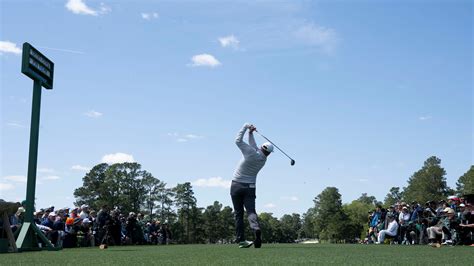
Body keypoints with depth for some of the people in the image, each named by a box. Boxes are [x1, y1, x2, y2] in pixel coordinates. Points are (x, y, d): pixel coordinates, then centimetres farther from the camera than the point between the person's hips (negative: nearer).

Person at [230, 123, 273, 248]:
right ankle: (256, 228, -35)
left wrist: (246, 127, 1)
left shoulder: (252, 152, -14)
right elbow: (253, 146, 17)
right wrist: (251, 134, 12)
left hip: (236, 185, -3)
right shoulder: (263, 159, 3)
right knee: (251, 210, -5)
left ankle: (241, 239, 0)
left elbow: (238, 140, -7)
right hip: (250, 187, 3)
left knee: (238, 213, 4)